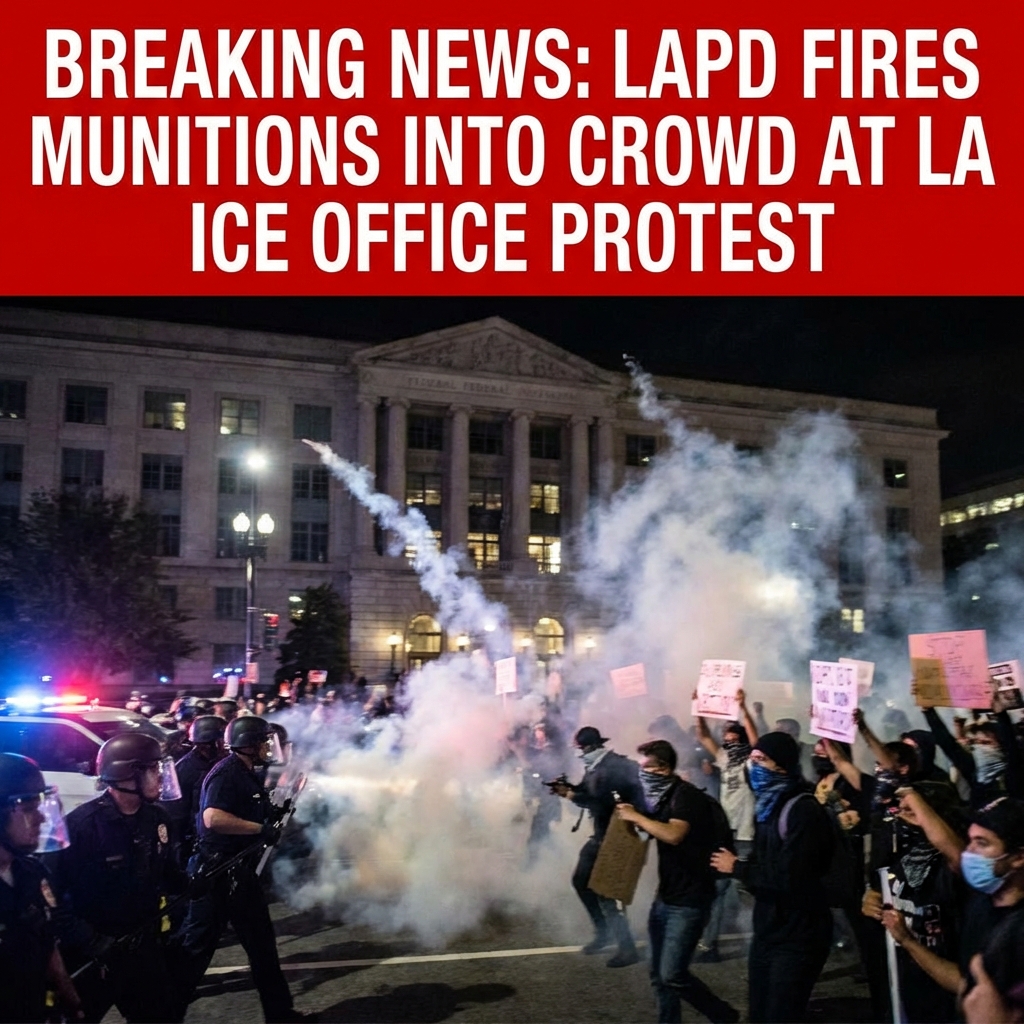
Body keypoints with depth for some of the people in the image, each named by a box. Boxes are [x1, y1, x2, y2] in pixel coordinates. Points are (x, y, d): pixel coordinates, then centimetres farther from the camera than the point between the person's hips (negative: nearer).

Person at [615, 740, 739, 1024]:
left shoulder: (686, 795, -17)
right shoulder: (664, 796, 10)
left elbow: (674, 834, -33)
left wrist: (636, 816, -23)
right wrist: (631, 817, 7)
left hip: (689, 901, -9)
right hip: (665, 897, 9)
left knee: (672, 975, -8)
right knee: (659, 975, 12)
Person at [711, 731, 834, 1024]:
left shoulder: (803, 810, -19)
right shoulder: (769, 805, 10)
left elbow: (787, 877, -24)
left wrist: (737, 867, -13)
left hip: (797, 937, -8)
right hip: (768, 931, 8)